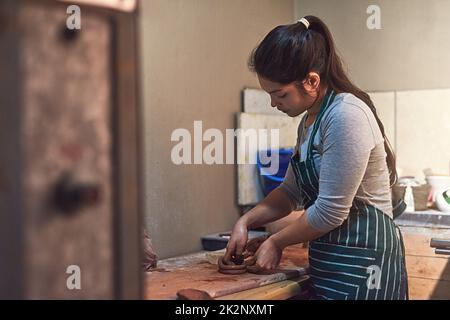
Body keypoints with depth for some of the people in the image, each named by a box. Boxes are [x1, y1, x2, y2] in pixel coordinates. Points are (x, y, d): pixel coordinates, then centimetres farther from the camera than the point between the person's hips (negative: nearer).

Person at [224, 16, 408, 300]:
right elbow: (292, 191, 18)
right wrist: (246, 221, 4)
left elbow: (330, 211, -21)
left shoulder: (347, 116, -20)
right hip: (333, 256, 8)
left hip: (360, 259, -8)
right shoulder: (310, 120, 10)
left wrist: (276, 243, -7)